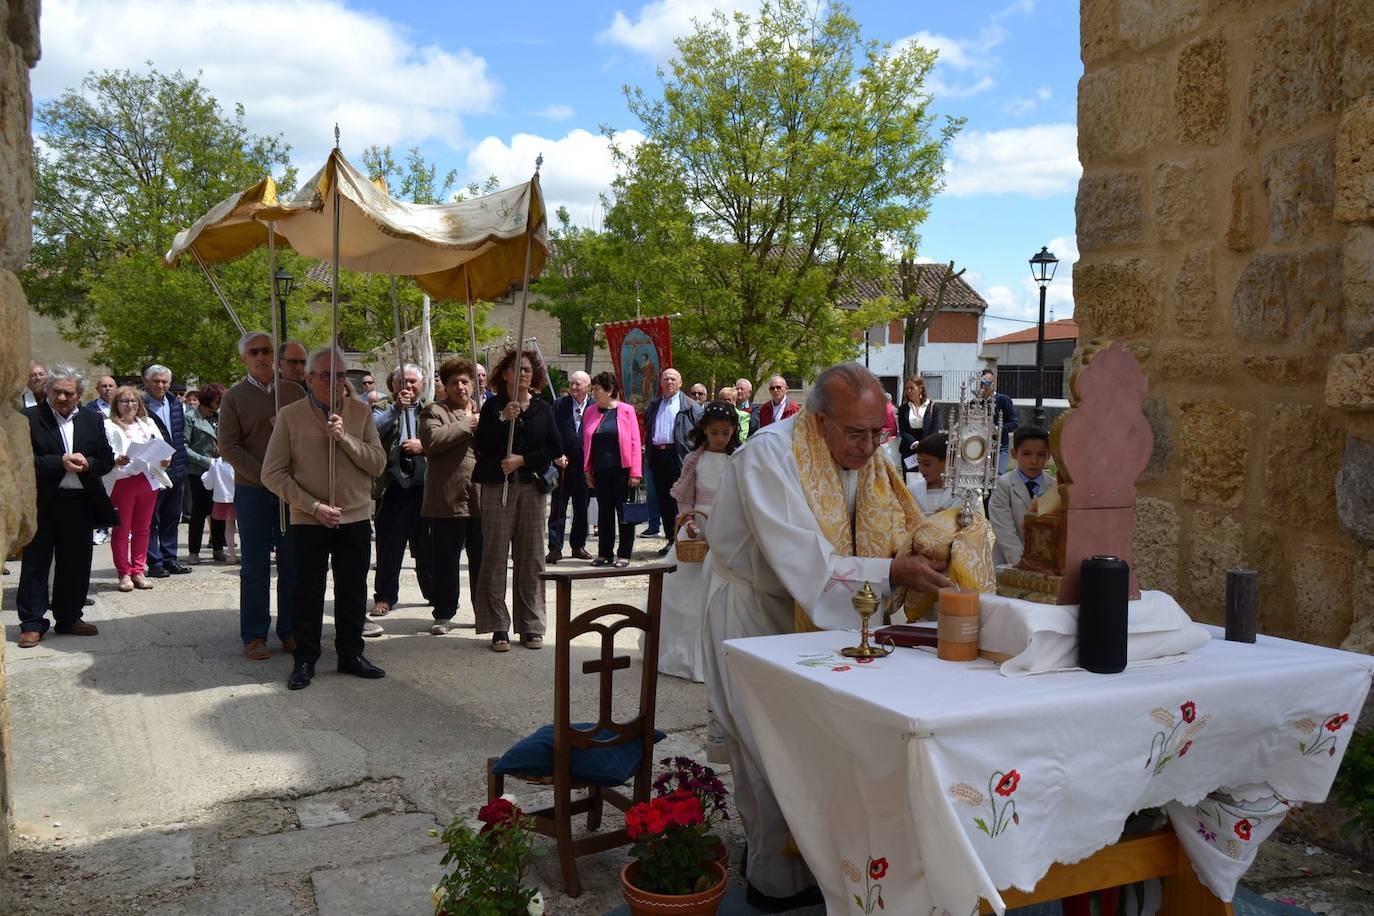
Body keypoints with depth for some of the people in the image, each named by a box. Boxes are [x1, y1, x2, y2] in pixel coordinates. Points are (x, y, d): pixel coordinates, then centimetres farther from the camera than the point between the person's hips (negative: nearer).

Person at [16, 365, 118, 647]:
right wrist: (60, 463, -20)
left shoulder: (92, 420, 9)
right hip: (41, 503, -3)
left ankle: (69, 618, 23)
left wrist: (87, 463, -12)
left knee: (76, 564, 10)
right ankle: (32, 623, 11)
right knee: (36, 563, 3)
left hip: (80, 502, 4)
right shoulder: (30, 419, -3)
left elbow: (107, 460, 8)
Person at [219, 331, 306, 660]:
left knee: (292, 563, 5)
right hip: (252, 491, -2)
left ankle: (290, 630, 14)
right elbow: (228, 446, -4)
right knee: (255, 566, 3)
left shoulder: (294, 392, 10)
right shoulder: (234, 397, 4)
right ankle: (254, 636, 10)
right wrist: (265, 475, -12)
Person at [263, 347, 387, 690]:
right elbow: (273, 473, -5)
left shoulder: (361, 412, 3)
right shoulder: (290, 415, -4)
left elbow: (378, 463, -3)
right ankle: (305, 660, 18)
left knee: (353, 591, 10)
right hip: (309, 520, -2)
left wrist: (345, 437, -16)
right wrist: (312, 506, -12)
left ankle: (351, 654, 24)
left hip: (356, 517, 2)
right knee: (308, 593, 5)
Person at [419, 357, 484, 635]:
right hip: (448, 500, -4)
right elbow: (432, 440, -16)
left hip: (481, 499, 4)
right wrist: (468, 425, -11)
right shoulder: (434, 411, 2)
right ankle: (444, 614, 15)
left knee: (482, 560, 10)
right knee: (446, 561, 4)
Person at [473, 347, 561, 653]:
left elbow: (555, 447, 3)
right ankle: (498, 627, 3)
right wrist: (504, 420, -16)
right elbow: (482, 445, -6)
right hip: (497, 486, -2)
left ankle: (531, 626, 10)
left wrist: (522, 460, -8)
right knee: (495, 555, -3)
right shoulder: (493, 406, 5)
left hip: (532, 486, 2)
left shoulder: (542, 408, 11)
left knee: (532, 556, 3)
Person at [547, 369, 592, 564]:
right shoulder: (559, 405, 0)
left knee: (582, 508, 10)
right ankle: (555, 548, 5)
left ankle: (578, 546, 22)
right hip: (563, 463, -1)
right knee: (558, 508, 1)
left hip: (584, 466, 1)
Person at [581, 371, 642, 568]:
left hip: (622, 469, -4)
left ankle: (624, 555, 8)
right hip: (600, 470, 4)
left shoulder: (626, 411, -3)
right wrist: (587, 471, 5)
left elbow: (635, 442, -5)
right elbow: (586, 443, 10)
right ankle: (605, 554, 17)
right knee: (604, 511, 9)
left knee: (623, 512, 2)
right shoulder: (591, 412, 8)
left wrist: (635, 472, -10)